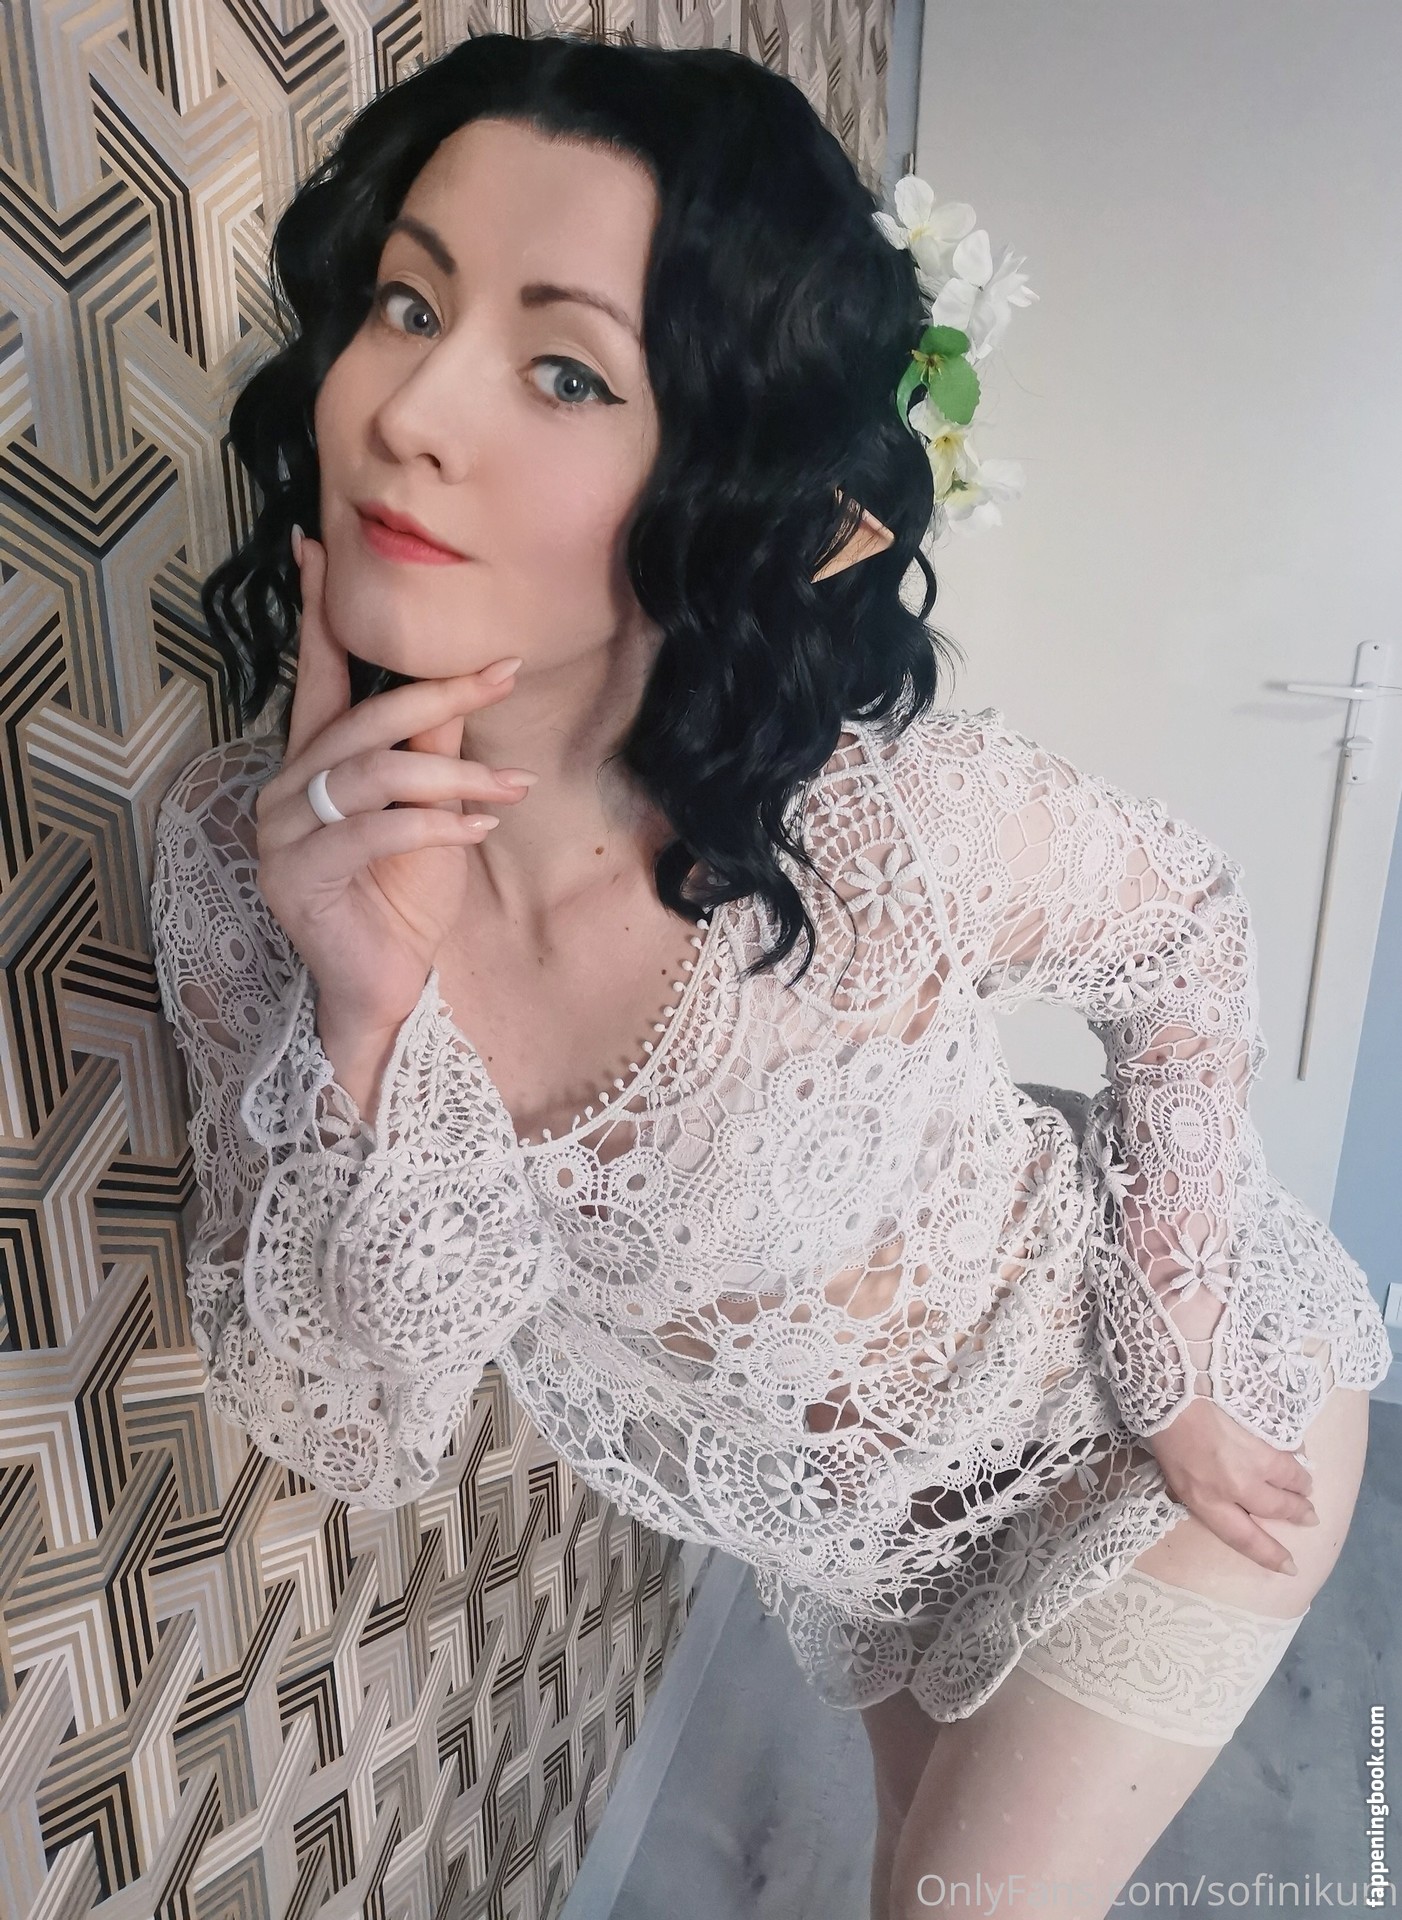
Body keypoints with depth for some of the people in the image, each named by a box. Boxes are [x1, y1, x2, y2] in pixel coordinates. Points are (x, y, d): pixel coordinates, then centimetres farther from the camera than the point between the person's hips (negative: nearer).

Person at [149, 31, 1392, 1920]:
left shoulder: (896, 827, -36)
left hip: (1155, 1422, -3)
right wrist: (366, 1020, -37)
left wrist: (1196, 1363, -11)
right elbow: (350, 1432, -20)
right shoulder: (242, 846, -25)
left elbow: (1187, 943, -12)